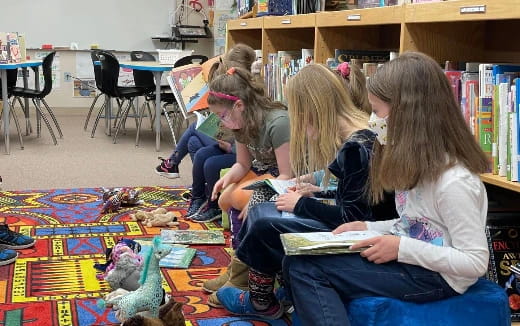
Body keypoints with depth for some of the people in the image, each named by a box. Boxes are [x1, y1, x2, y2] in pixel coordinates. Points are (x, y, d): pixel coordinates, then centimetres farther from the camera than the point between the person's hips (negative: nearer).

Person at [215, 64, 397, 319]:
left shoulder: (358, 147, -24)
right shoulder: (350, 135, 5)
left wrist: (301, 204, -12)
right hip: (347, 221, 10)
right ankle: (258, 298, 11)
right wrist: (314, 192, 7)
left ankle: (260, 303, 13)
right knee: (259, 212, 7)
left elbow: (353, 218, -23)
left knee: (263, 228, -12)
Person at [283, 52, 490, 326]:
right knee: (299, 259, -4)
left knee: (303, 267, -16)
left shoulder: (454, 181, -24)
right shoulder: (419, 161, 6)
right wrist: (368, 228, 3)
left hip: (435, 278, -10)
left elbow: (476, 263, -22)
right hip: (410, 261, 10)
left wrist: (402, 248, -24)